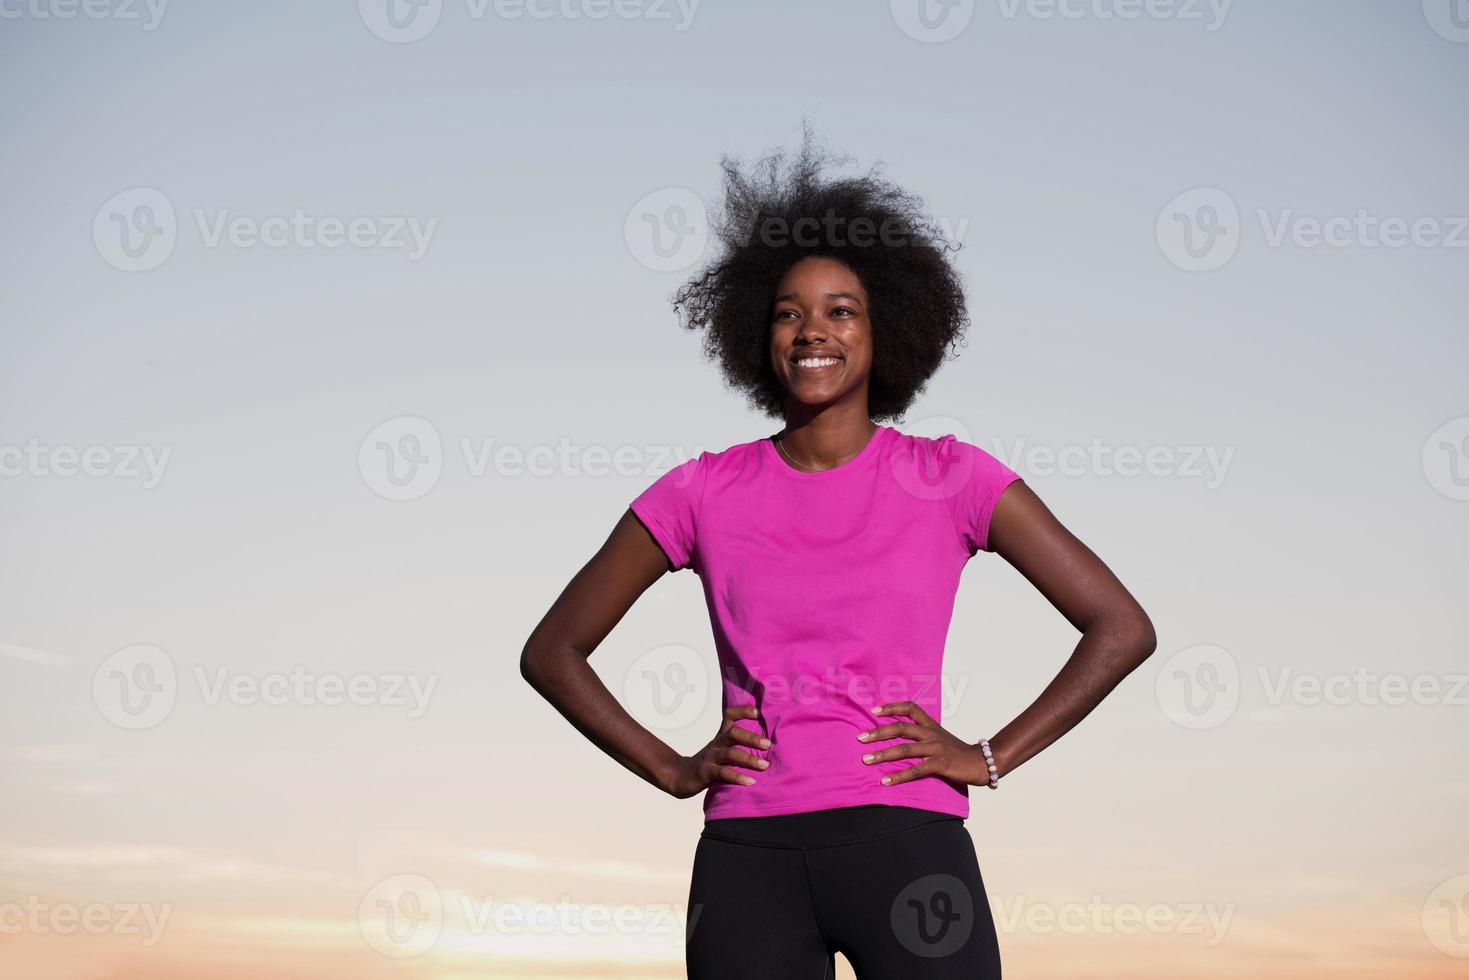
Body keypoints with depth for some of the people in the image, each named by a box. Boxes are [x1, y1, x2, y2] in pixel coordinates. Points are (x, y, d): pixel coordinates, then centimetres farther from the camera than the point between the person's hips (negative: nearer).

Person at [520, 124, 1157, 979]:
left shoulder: (950, 479, 5)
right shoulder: (706, 492, 9)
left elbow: (1122, 628, 5)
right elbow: (553, 650, 15)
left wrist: (990, 759, -1)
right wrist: (671, 770, 5)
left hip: (907, 842, -1)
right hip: (748, 854, 2)